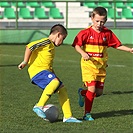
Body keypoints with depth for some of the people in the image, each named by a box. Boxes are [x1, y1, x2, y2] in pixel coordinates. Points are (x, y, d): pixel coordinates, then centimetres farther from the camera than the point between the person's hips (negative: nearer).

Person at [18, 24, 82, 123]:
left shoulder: (52, 46, 25)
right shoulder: (46, 42, -6)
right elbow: (30, 46, -18)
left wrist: (54, 75, 29)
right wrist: (25, 62, -17)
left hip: (45, 71, 10)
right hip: (37, 70, -10)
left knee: (62, 89, 3)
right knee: (55, 82, -32)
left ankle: (68, 116, 4)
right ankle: (39, 106, -28)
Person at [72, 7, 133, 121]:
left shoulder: (108, 33, 3)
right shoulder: (86, 32, -8)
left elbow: (117, 45, 9)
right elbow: (77, 45, -12)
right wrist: (83, 53, -30)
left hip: (101, 66, 4)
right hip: (88, 65, -4)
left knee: (99, 92, 6)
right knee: (92, 89, -13)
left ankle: (83, 93, 37)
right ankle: (87, 114, 0)